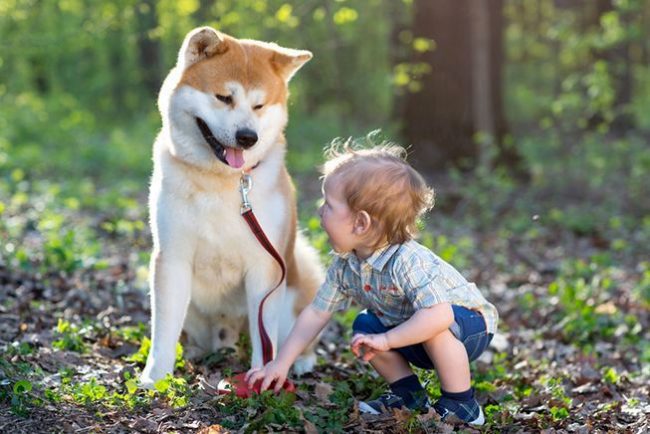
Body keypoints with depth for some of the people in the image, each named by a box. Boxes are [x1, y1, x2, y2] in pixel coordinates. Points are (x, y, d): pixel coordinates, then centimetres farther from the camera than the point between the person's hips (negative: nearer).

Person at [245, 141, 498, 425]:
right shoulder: (345, 266, -9)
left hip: (469, 323, -8)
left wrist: (386, 341, -43)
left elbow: (439, 314, -47)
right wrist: (281, 363, -2)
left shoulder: (408, 261, -36)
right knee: (364, 327, -1)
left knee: (436, 328, -36)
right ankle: (409, 395, 9)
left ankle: (462, 405, -18)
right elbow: (316, 313, -1)